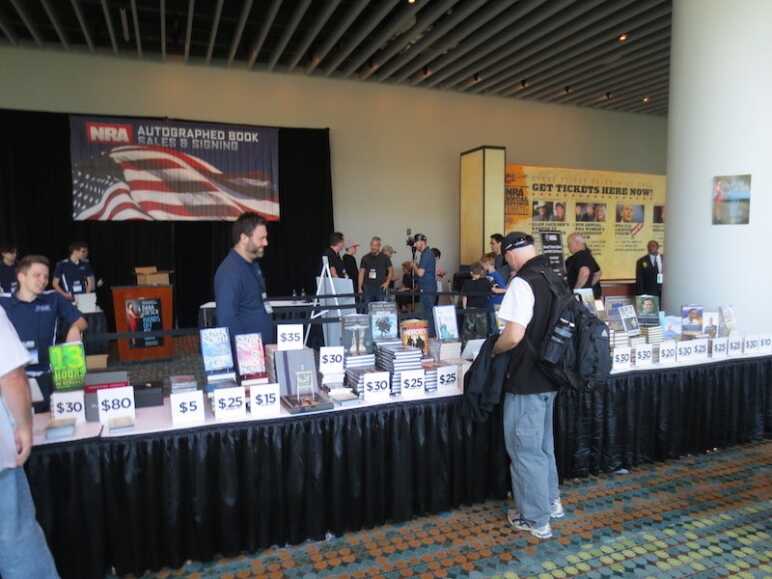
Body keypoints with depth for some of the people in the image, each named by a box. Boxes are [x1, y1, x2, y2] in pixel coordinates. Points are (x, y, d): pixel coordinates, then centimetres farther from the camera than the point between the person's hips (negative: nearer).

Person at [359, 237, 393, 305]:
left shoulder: (385, 258, 4)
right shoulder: (365, 258, 6)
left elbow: (391, 270, 12)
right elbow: (361, 273, 6)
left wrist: (387, 282, -1)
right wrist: (360, 288, 0)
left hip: (380, 287, 0)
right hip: (368, 288, 0)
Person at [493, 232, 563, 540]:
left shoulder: (522, 283, -21)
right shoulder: (556, 278, 6)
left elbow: (514, 335, -27)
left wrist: (494, 349, -8)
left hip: (527, 379, -9)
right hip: (550, 374, 9)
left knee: (525, 448, 6)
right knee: (543, 442, 23)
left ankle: (535, 519, 19)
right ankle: (551, 500, 38)